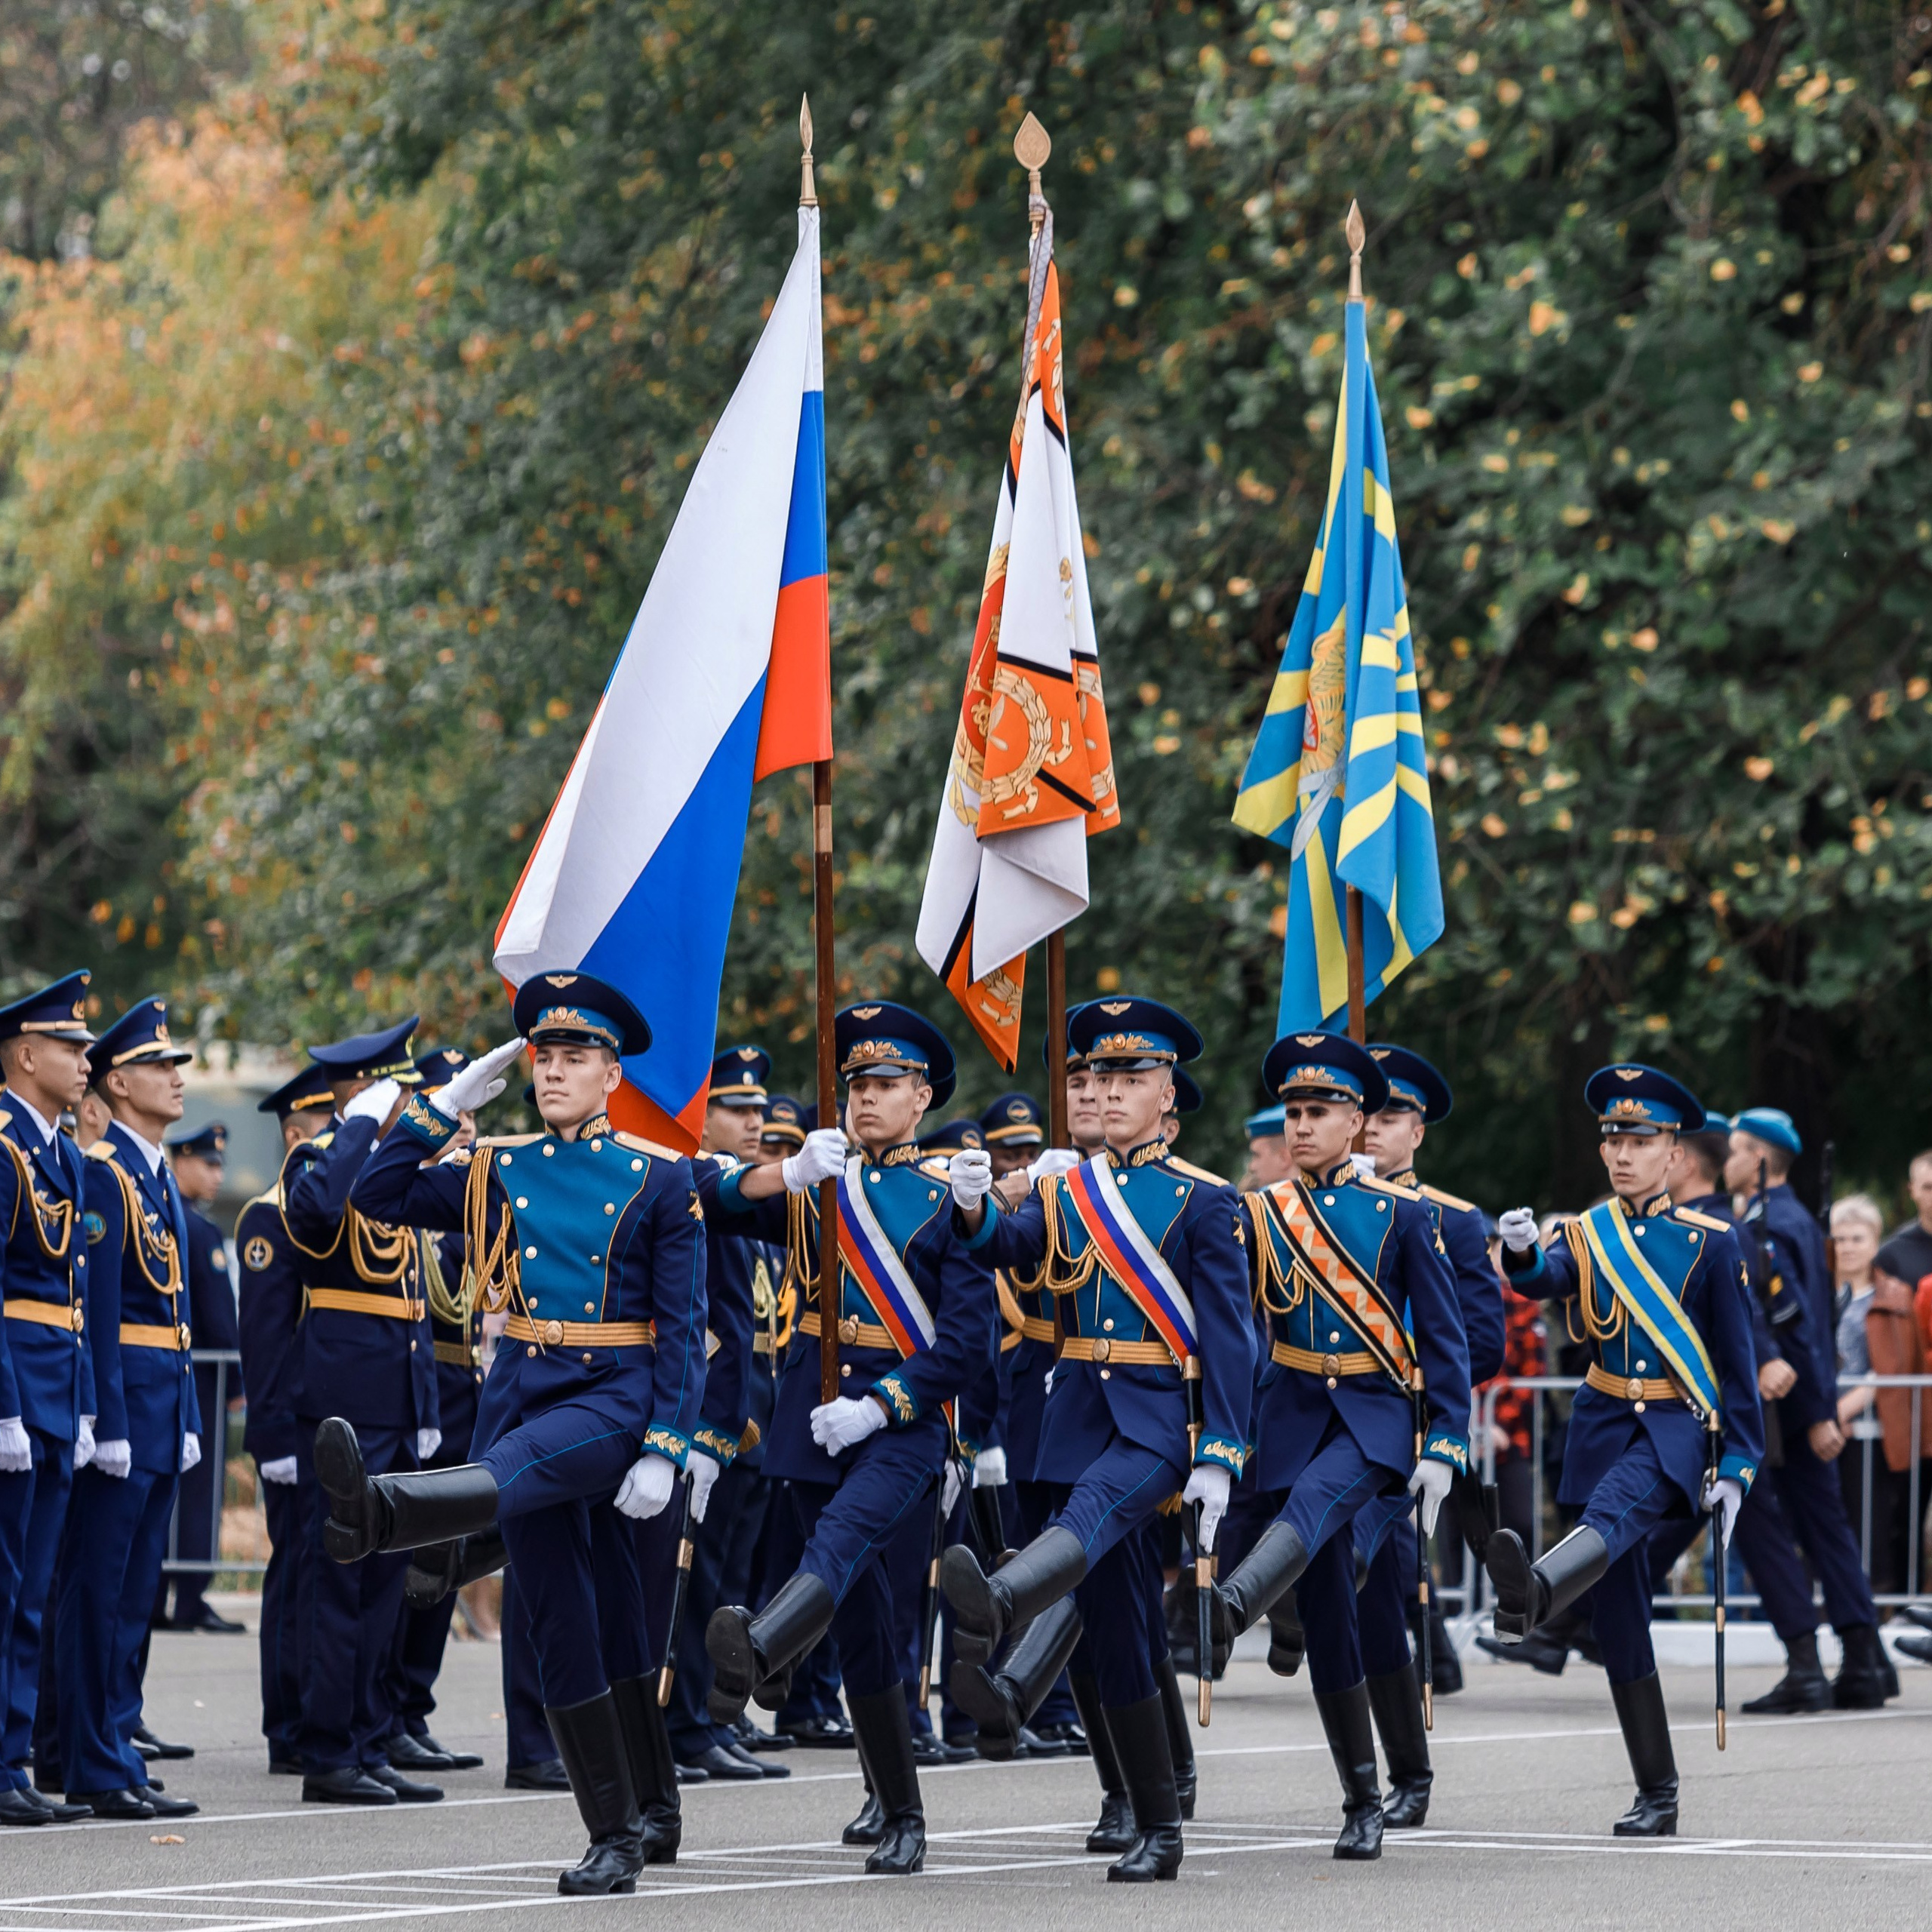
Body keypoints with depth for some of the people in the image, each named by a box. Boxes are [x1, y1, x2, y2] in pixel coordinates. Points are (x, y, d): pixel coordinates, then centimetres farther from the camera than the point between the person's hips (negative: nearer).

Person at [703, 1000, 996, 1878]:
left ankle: (753, 1655, -61)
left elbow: (966, 1343, -3)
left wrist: (877, 1408, -14)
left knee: (842, 1539, -31)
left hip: (905, 1415, -4)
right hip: (813, 1410, 4)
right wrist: (794, 1172, -23)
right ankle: (901, 1819, 11)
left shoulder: (949, 1199, 3)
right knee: (861, 1617, 5)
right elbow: (727, 1204, -4)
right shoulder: (818, 1186, 15)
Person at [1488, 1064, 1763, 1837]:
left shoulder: (1708, 1243, 1)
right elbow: (1546, 1281, -14)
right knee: (1618, 1618, 1)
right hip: (1604, 1423, 4)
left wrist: (1736, 1467, -3)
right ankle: (1657, 1795, 7)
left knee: (1613, 1510, -36)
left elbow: (1736, 1362, 2)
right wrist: (1523, 1253, -38)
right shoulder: (1584, 1235, 8)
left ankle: (1533, 1593, -67)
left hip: (1676, 1426, -4)